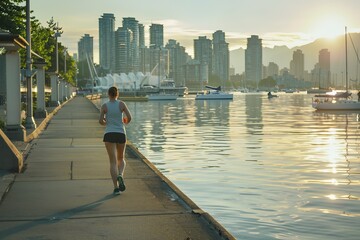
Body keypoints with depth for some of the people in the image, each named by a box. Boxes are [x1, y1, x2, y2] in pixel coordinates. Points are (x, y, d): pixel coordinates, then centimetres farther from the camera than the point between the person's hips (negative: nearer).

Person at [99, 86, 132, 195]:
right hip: (121, 134, 0)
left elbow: (100, 121, -4)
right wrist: (126, 122, 16)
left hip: (109, 134, 0)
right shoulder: (122, 104, 0)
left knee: (113, 162, 1)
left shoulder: (104, 106, 0)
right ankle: (120, 175, -13)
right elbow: (129, 117, -6)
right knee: (121, 159, 18)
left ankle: (116, 187, -8)